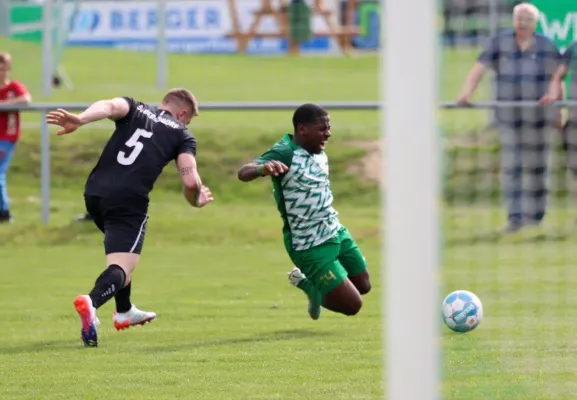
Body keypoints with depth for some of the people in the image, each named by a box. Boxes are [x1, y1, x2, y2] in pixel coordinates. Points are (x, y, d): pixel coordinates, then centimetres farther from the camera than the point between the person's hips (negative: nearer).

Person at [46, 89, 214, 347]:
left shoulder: (135, 110, 22)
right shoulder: (182, 135, 14)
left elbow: (109, 106, -4)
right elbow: (190, 181, 0)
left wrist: (79, 120, -23)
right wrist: (196, 201, 23)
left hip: (95, 192, 5)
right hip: (129, 200, -5)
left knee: (121, 250, 32)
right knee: (122, 267, -9)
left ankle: (124, 312, 46)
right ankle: (91, 302, -41)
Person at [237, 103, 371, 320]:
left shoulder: (318, 152, 2)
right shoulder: (284, 153, -23)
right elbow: (243, 172, -37)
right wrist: (262, 168, -58)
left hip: (336, 233, 8)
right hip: (310, 247, -8)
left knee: (363, 286, 20)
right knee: (352, 304, -6)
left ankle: (307, 281, 38)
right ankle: (306, 284, 20)